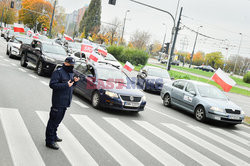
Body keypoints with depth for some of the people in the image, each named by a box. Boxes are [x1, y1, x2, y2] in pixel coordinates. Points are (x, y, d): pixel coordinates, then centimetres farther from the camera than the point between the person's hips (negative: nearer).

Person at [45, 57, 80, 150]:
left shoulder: (71, 73, 15)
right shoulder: (58, 72, -13)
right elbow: (52, 84, -20)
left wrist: (75, 81, 2)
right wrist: (66, 85, -26)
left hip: (66, 102, 9)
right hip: (58, 102, -9)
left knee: (58, 120, 20)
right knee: (53, 120, -4)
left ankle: (53, 136, 35)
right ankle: (50, 141, 2)